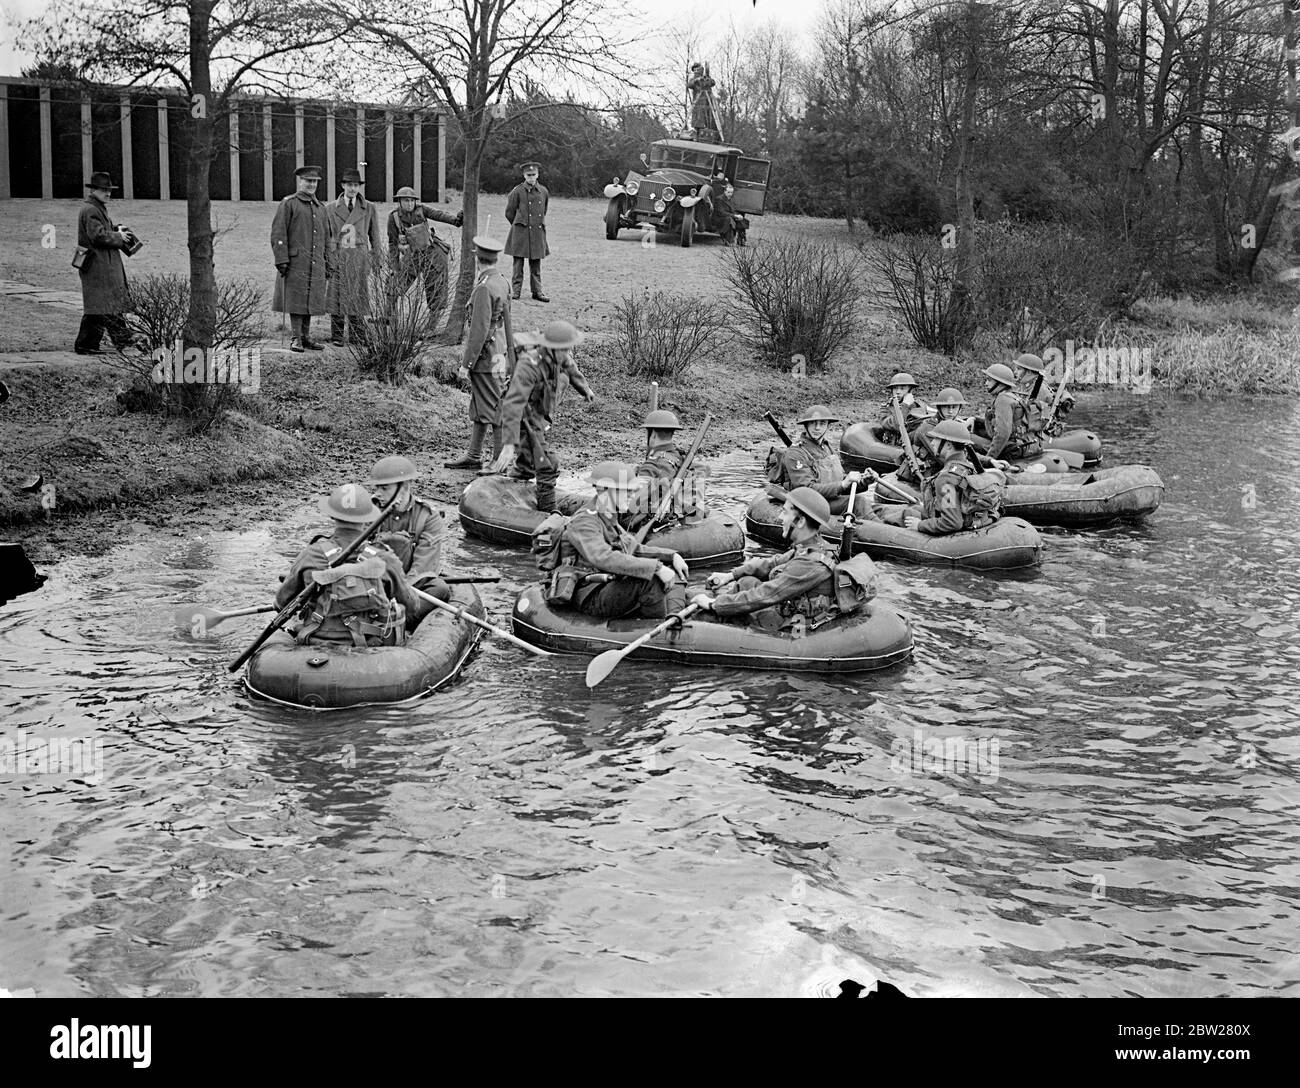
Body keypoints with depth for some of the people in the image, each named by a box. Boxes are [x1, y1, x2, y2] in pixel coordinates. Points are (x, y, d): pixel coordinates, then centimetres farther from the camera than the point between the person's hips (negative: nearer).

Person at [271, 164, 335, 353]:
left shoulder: (321, 208, 18)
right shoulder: (288, 204, -1)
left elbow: (328, 239, 19)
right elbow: (278, 234, -7)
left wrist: (329, 265, 13)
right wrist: (281, 260, -15)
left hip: (316, 265, 5)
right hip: (295, 263, -5)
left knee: (310, 301, 8)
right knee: (296, 300, -4)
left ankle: (306, 337, 15)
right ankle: (297, 339, 1)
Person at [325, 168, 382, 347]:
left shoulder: (369, 208, 7)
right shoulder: (331, 208, 7)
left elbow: (374, 237, 9)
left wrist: (377, 262, 5)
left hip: (359, 257, 0)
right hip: (337, 256, 0)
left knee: (357, 296, -2)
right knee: (337, 295, 0)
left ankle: (358, 335, 5)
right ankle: (337, 336, 6)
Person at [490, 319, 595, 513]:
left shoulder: (558, 357, -8)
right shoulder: (529, 366, -33)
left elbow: (571, 368, 19)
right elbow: (513, 404, -40)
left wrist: (586, 389, 38)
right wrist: (509, 444, -48)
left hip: (538, 417, 9)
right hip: (525, 419, -9)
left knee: (528, 465, 23)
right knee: (547, 468, -13)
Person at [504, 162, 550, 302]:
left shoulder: (543, 191, 7)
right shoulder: (517, 191, -5)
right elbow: (509, 213, 3)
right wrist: (519, 225, 11)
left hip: (538, 232, 3)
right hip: (520, 233, -3)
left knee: (536, 264, 6)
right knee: (518, 263, -2)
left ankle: (537, 291, 10)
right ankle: (516, 290, 3)